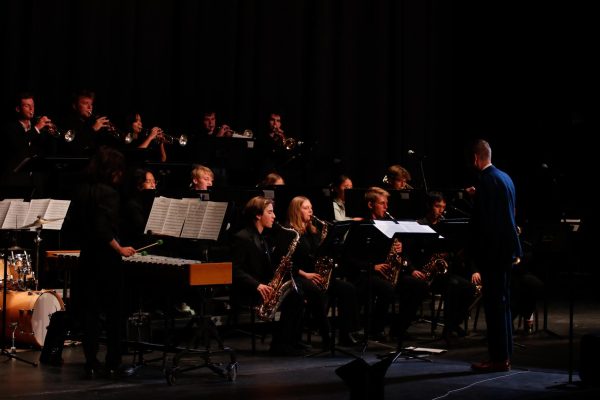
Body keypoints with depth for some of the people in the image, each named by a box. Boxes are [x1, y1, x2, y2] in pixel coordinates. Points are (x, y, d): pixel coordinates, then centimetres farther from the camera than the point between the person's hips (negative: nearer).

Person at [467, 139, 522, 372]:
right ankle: (504, 356, 19)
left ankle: (498, 358, -2)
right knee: (502, 302, 14)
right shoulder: (504, 177, 13)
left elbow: (482, 221, -18)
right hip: (507, 248, 10)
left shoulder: (486, 180, -15)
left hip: (494, 250, -10)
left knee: (494, 303, -5)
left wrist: (478, 261, -16)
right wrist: (477, 197, 19)